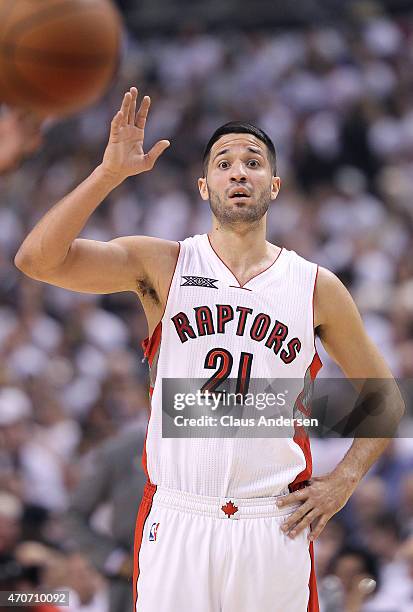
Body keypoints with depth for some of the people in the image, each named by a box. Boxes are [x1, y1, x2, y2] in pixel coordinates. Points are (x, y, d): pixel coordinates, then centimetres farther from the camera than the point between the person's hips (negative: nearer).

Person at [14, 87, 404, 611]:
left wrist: (343, 481, 2)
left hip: (274, 527, 1)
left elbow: (387, 400, 16)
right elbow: (36, 258, -10)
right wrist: (111, 171, -17)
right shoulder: (162, 265, 4)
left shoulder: (318, 288, 6)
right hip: (175, 523, -1)